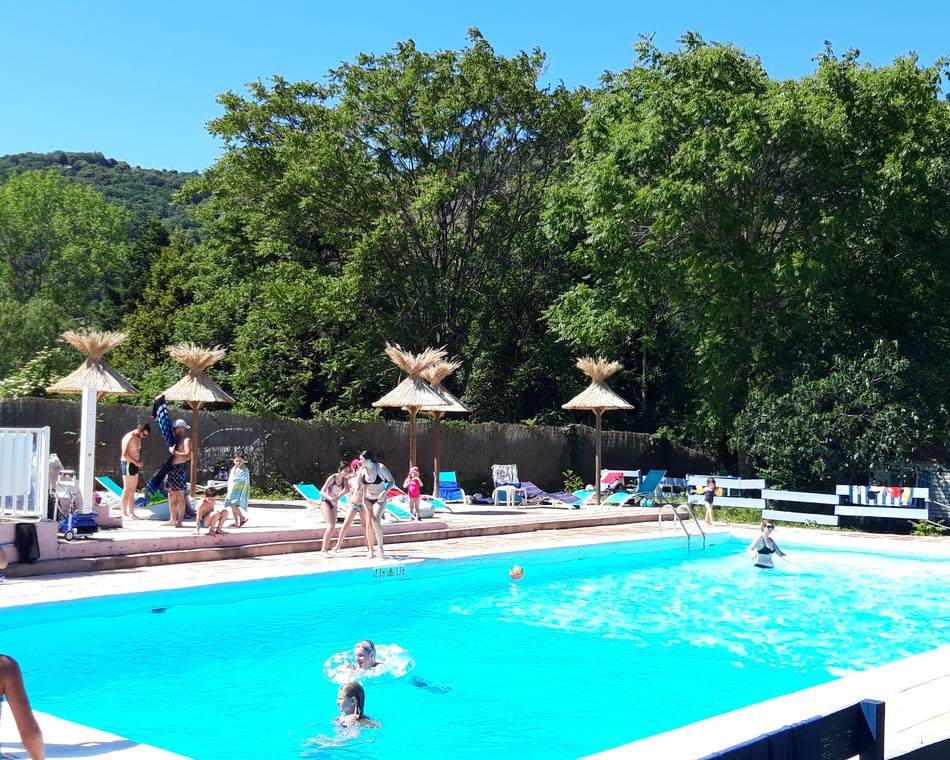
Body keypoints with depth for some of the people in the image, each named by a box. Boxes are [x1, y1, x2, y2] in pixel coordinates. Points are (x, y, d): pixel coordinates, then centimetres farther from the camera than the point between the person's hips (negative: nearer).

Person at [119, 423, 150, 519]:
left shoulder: (138, 438, 13)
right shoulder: (129, 438, -15)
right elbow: (125, 454, -21)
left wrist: (140, 461, 8)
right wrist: (135, 462, -18)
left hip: (135, 465, 9)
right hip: (128, 464, -9)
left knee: (133, 490, 8)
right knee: (127, 489, -6)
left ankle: (131, 512, 10)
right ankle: (124, 513, -2)